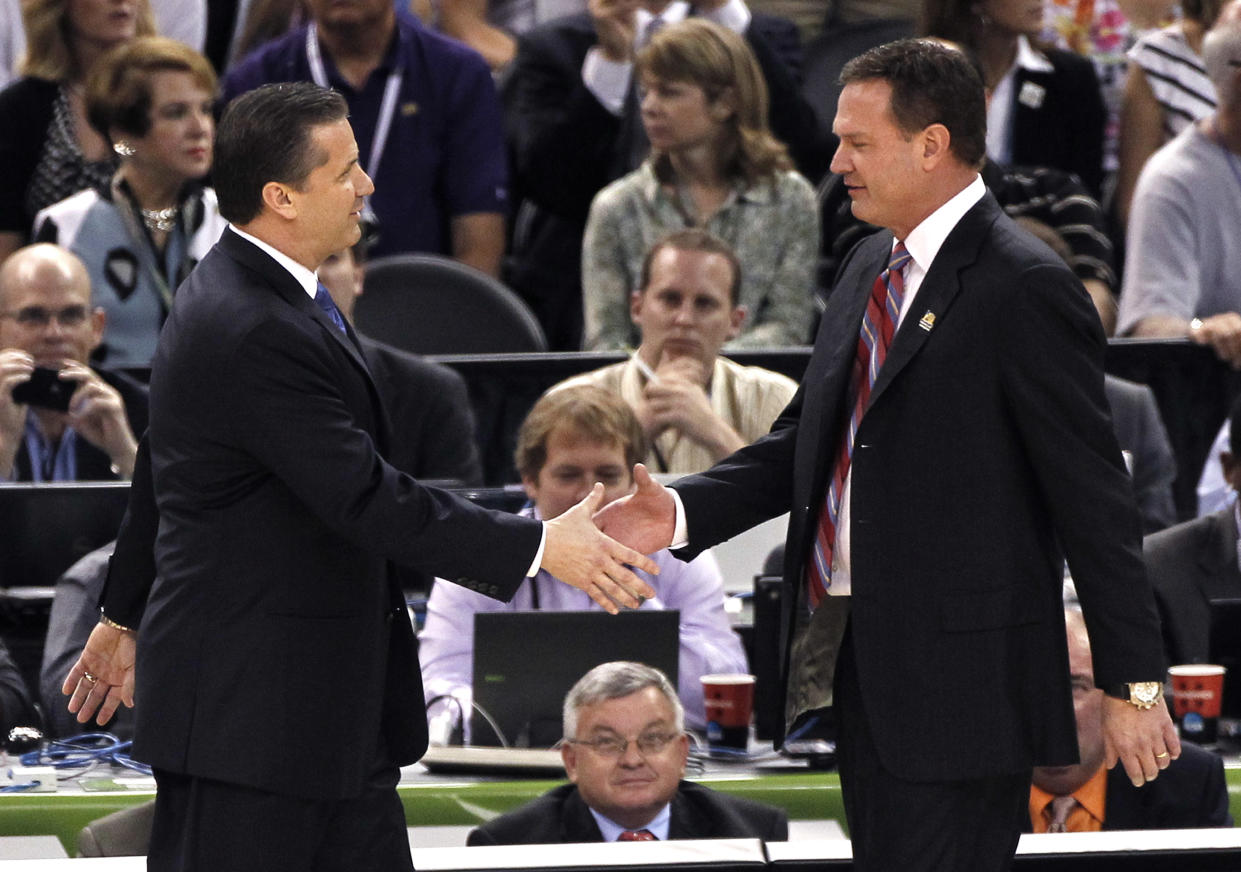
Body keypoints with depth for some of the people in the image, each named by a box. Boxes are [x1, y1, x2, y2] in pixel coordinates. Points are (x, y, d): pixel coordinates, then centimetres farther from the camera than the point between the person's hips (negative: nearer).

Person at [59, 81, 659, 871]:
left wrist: (128, 614, 33)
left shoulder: (234, 296, 10)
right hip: (244, 710, -11)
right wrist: (540, 547, -22)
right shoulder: (256, 333, -24)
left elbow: (160, 475, 22)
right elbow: (366, 498, -26)